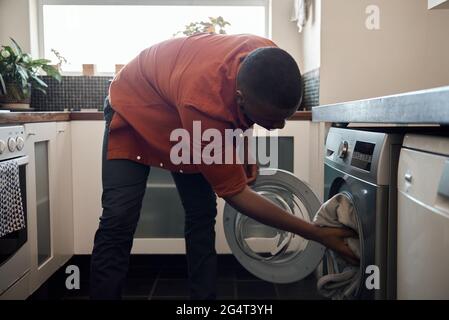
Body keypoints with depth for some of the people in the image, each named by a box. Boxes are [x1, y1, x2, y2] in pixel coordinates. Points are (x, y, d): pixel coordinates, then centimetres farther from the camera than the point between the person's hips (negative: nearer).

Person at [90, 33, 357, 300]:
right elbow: (235, 192, -32)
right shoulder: (203, 103, -44)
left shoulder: (269, 63, -25)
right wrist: (318, 234, -29)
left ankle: (204, 295, 11)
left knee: (202, 214, -3)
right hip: (135, 109, -5)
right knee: (119, 220, -19)